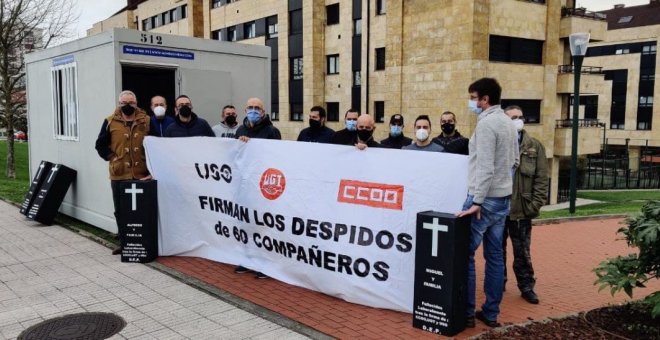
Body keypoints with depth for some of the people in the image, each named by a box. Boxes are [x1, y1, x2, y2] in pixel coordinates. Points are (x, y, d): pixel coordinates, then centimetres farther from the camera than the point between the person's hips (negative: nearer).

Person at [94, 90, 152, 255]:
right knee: (120, 210, 7)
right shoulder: (110, 122, 4)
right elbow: (100, 145, 8)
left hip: (142, 175, 0)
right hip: (119, 175, 1)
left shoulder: (146, 121, 4)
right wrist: (112, 158, -4)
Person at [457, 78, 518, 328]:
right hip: (503, 198, 9)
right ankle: (491, 313, 19)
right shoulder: (507, 122, 12)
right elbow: (514, 161, 19)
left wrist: (477, 202, -21)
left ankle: (467, 313, 4)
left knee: (465, 254, -1)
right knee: (495, 256, 11)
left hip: (485, 198, -9)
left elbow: (485, 167, -21)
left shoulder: (486, 123, -15)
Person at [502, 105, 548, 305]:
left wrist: (535, 205, -7)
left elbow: (541, 179, 2)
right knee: (497, 249, 13)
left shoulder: (534, 146, 4)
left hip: (521, 209, 0)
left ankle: (526, 286, 20)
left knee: (522, 252, 8)